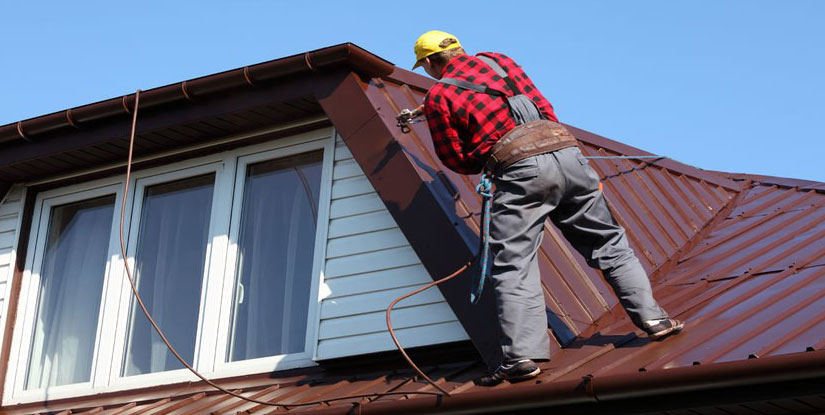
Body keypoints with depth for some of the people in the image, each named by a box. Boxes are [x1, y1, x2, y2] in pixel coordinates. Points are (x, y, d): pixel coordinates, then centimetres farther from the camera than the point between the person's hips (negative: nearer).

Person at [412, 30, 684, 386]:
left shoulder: (438, 96, 8)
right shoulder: (498, 60, 21)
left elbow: (456, 161, 10)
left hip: (520, 169, -5)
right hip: (566, 152, 5)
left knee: (513, 266, -4)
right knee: (609, 245, 16)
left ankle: (522, 354, -15)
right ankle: (652, 317, 13)